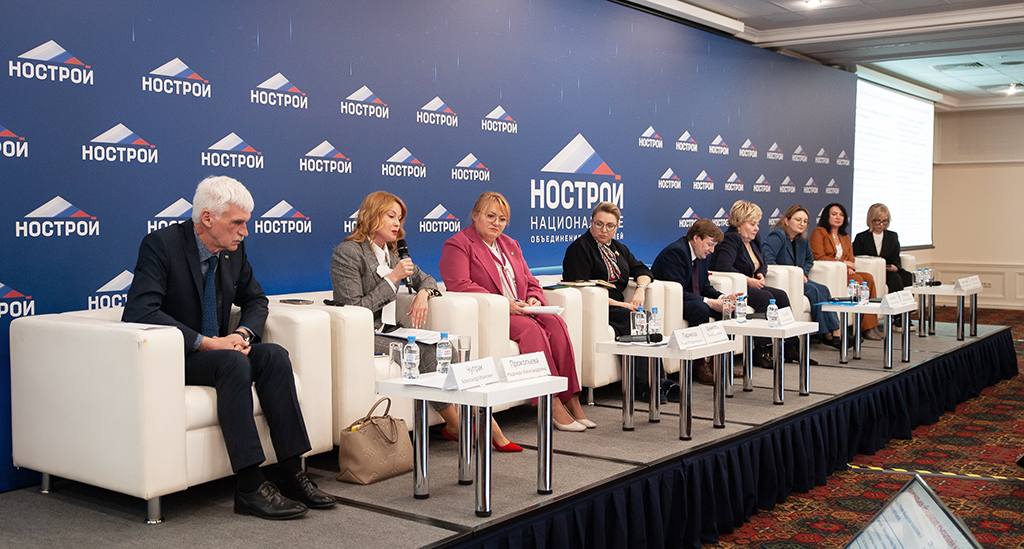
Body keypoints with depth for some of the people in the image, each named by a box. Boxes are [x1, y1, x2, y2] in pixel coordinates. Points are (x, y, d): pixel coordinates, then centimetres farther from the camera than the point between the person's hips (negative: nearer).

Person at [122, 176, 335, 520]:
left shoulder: (233, 250, 4)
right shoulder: (161, 244, -15)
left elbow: (256, 300, 18)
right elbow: (141, 311, -26)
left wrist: (243, 333, -6)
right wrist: (205, 342, -30)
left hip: (216, 349, 7)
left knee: (274, 355, -19)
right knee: (233, 363, -33)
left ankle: (291, 473, -20)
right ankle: (250, 487, -32)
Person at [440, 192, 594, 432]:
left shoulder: (510, 245, 25)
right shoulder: (458, 245, 0)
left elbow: (530, 282, 26)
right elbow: (459, 284, -15)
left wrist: (534, 298, 1)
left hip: (519, 311, 7)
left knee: (556, 322, -21)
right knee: (530, 328, -32)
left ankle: (571, 398, -23)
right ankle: (553, 404, -31)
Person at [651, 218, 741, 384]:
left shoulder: (701, 255, 9)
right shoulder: (675, 252, -21)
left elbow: (705, 287, 12)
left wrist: (723, 298, -9)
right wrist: (710, 302, -31)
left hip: (692, 301, 10)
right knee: (700, 308, -34)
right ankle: (699, 366, -25)